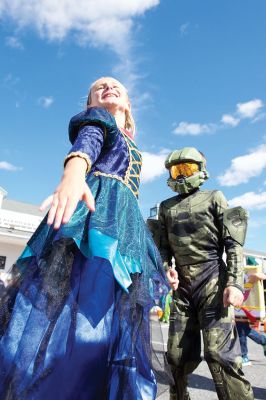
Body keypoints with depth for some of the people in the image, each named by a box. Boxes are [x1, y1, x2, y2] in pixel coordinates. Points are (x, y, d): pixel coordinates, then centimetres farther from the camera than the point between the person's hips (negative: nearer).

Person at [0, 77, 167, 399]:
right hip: (91, 212, -6)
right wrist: (74, 171, -34)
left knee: (115, 332, -3)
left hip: (125, 231, 6)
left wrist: (161, 263, 28)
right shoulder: (96, 118, 18)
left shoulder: (131, 149, 35)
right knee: (56, 322, -15)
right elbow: (87, 141, -8)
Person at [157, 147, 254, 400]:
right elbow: (163, 246, 16)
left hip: (212, 281, -3)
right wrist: (166, 267, -5)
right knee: (178, 354, 6)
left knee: (219, 352, -11)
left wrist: (235, 282, -13)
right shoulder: (166, 207, 17)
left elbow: (233, 243, -1)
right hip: (181, 284, 4)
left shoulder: (214, 198, 7)